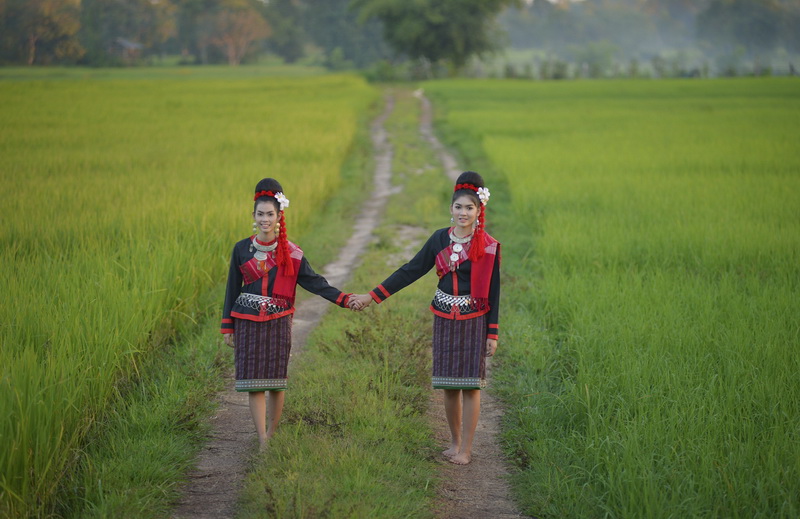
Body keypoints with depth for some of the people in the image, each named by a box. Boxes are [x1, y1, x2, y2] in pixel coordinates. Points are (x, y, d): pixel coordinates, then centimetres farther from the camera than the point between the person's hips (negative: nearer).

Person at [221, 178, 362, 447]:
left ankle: (272, 433, 21)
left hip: (278, 323, 0)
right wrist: (227, 327, 8)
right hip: (247, 322, 0)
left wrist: (344, 299, -11)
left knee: (276, 382, 4)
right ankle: (262, 442, -3)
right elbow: (232, 289, 8)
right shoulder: (241, 249, 3)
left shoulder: (290, 253, 0)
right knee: (254, 383, -4)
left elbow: (314, 282, 0)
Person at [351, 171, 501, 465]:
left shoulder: (488, 247, -6)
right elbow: (410, 272, 7)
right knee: (448, 385, 7)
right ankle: (454, 441, 22)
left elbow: (493, 292, -3)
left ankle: (466, 449, 7)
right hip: (444, 320, 3)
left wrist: (492, 333, -5)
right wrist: (373, 296, 5)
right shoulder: (440, 239, 3)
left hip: (473, 322, -3)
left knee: (470, 385, -1)